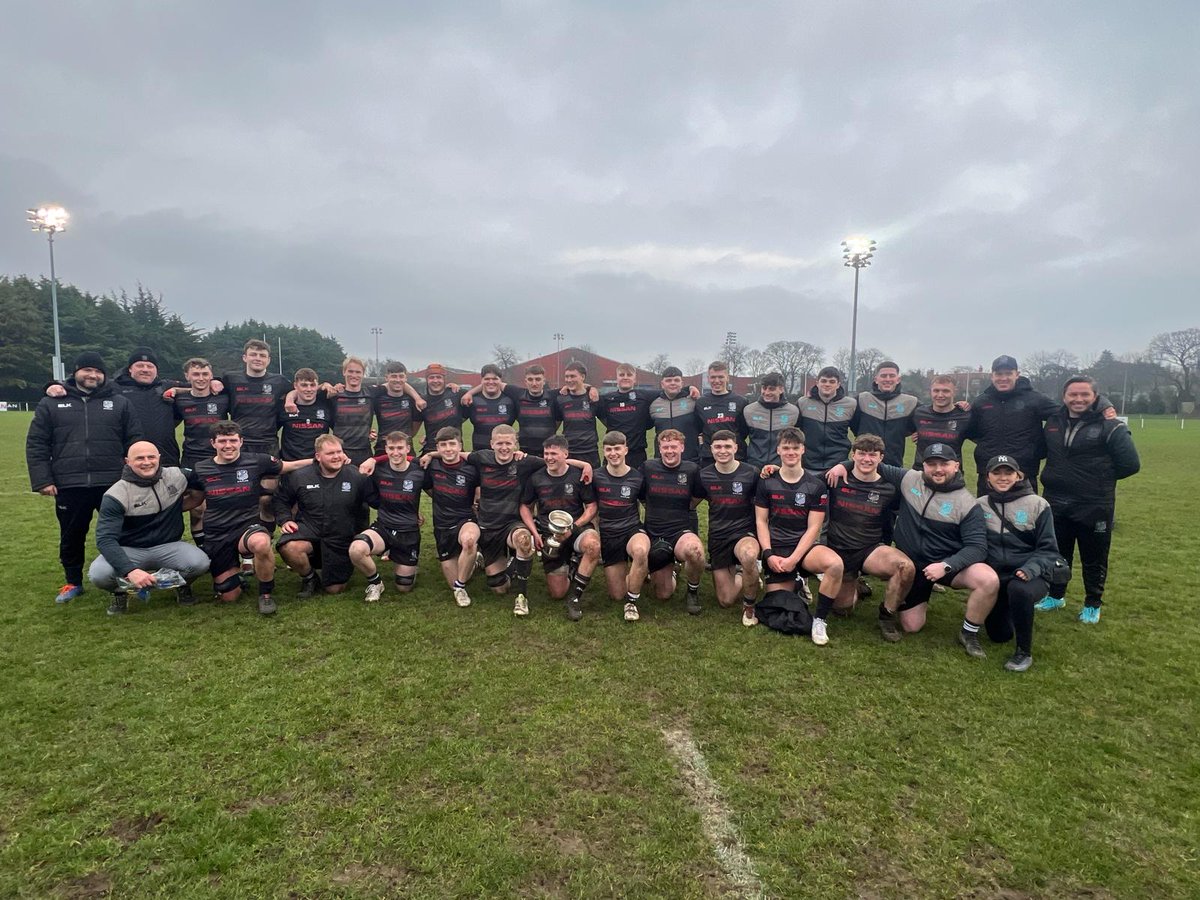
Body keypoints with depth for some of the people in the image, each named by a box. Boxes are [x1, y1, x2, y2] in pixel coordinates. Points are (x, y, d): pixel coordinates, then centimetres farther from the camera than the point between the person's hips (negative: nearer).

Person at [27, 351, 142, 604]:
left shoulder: (120, 404, 7)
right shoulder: (51, 403, 8)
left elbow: (135, 442, 5)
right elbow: (36, 444, 6)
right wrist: (42, 479, -3)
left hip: (113, 484, -1)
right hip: (69, 486, 1)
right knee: (71, 537, 13)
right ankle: (73, 582, 30)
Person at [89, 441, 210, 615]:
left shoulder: (177, 476, -6)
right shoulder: (116, 495, -14)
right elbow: (105, 539, -22)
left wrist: (177, 506, 3)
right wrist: (130, 570, -36)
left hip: (169, 547, 1)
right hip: (130, 550, -1)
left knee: (200, 562, -30)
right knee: (98, 574, -31)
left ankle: (182, 585, 7)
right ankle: (121, 591, 7)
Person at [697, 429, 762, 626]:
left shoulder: (751, 473, -6)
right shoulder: (704, 475, 0)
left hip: (744, 533, -2)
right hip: (717, 538, 3)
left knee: (749, 556, -41)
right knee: (725, 601, 0)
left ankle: (749, 608, -14)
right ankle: (737, 573, 34)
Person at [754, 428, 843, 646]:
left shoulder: (816, 486, 0)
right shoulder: (766, 482, 3)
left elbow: (813, 528, -4)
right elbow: (761, 522, 3)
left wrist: (793, 559, -14)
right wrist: (769, 555, -11)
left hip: (804, 547, -1)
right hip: (775, 549, 1)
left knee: (835, 563, -33)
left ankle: (820, 620, -14)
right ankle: (795, 583, 28)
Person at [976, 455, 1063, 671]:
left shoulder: (1037, 504, -7)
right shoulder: (980, 505, 1)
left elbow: (1048, 549, -7)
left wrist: (1031, 569, -25)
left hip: (1029, 576, -3)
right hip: (995, 577, 3)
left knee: (1018, 589, -38)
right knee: (999, 635, 5)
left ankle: (1024, 651, -16)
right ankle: (1011, 610, 42)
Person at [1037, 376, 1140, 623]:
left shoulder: (1110, 426, -10)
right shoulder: (1053, 422, 4)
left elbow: (1130, 464, -9)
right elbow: (1043, 451, 21)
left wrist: (1100, 478, -1)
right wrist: (1060, 475, 8)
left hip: (1094, 507, -4)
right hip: (1056, 504, 4)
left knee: (1094, 559, 10)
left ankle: (1093, 604, 27)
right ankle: (1055, 596, 34)